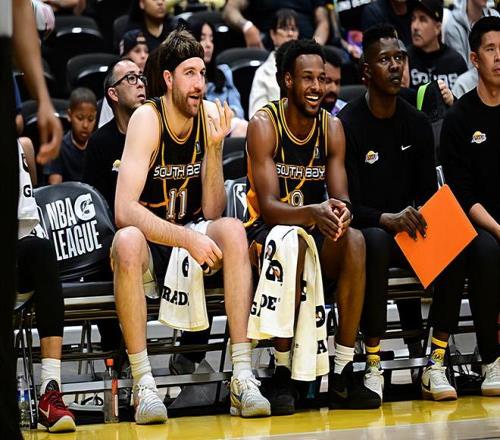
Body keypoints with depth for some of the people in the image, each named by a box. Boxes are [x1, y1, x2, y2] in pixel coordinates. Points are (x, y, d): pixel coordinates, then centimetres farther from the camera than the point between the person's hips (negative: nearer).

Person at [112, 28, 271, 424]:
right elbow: (124, 210, -26)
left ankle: (243, 376, -30)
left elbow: (213, 213, -7)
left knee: (233, 230, -27)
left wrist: (215, 147, -19)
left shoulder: (212, 116, -4)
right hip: (149, 242, -4)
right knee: (127, 242, -37)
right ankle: (143, 384, -35)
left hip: (192, 236, 4)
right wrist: (187, 239, -35)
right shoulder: (147, 120, -16)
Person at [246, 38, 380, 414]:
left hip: (314, 228, 4)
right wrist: (312, 213, -41)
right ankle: (283, 374, -31)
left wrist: (341, 212, -30)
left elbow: (341, 197, -4)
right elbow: (269, 207, -21)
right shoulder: (265, 124, -12)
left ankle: (342, 376, -26)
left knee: (355, 240, -28)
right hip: (267, 229, -4)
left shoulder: (332, 127, 2)